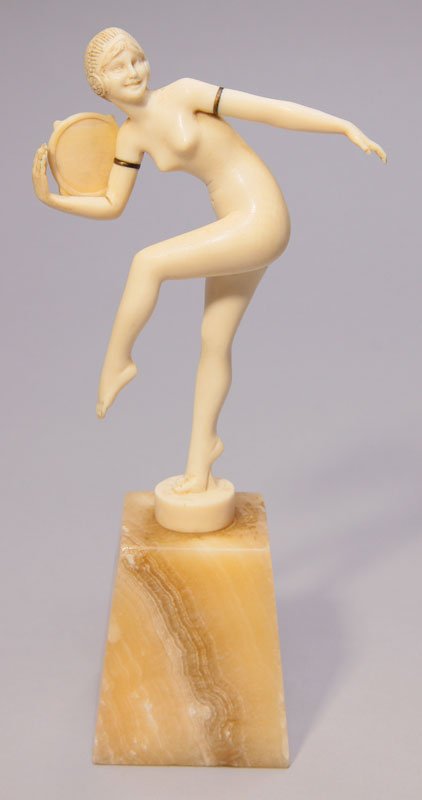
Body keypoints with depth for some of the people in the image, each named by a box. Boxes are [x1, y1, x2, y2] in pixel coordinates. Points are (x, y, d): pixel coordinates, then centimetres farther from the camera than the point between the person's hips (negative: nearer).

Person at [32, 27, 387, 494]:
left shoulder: (183, 92, -10)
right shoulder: (131, 135, 11)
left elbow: (270, 109, -9)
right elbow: (111, 206, 14)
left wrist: (348, 128, -9)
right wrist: (51, 199, 0)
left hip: (261, 221, -8)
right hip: (239, 227, 8)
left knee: (147, 263, -18)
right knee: (214, 342, 14)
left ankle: (116, 362, 4)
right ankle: (200, 457, 29)